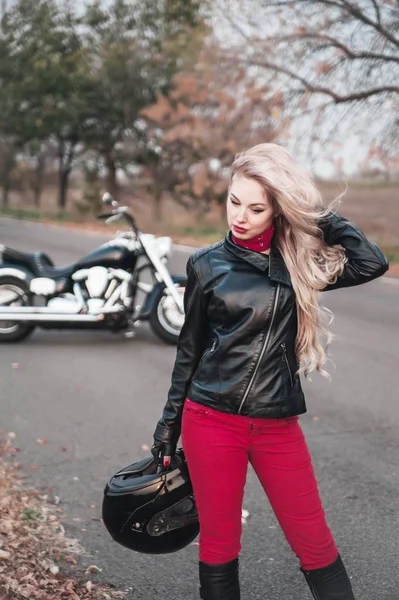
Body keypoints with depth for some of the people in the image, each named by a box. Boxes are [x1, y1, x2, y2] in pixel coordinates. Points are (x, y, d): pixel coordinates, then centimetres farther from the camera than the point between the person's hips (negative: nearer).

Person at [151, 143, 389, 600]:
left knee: (315, 544, 5)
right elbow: (190, 348, 9)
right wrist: (170, 421, 10)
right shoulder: (207, 265, 2)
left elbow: (372, 263, -10)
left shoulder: (296, 264, 4)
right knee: (219, 544, 8)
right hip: (211, 421, -1)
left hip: (277, 426, 1)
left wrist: (319, 215, -5)